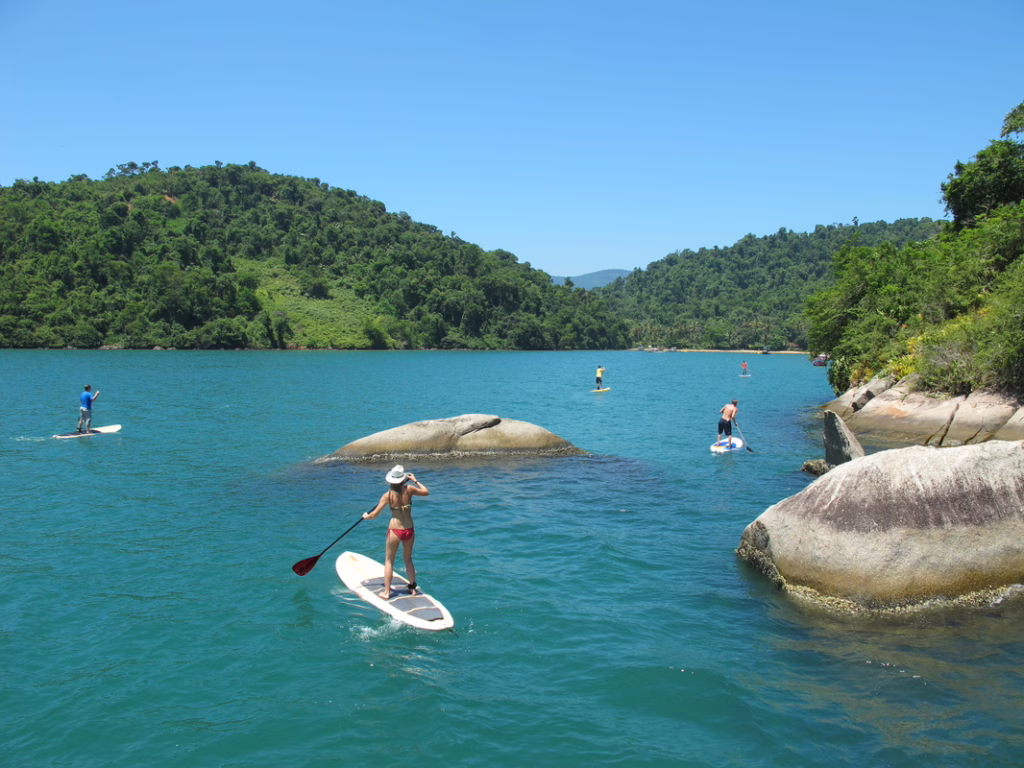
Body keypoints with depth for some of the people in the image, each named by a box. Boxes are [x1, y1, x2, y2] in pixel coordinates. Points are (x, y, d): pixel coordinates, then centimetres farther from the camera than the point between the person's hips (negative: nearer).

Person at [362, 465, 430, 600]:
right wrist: (415, 480, 17)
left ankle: (386, 592, 15)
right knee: (408, 559, 21)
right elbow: (426, 492, 8)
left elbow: (374, 515, -7)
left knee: (389, 561, 13)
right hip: (409, 531, 2)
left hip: (394, 531, -2)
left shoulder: (388, 495, -10)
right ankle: (412, 588, 27)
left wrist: (366, 517, 14)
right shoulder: (409, 490, -8)